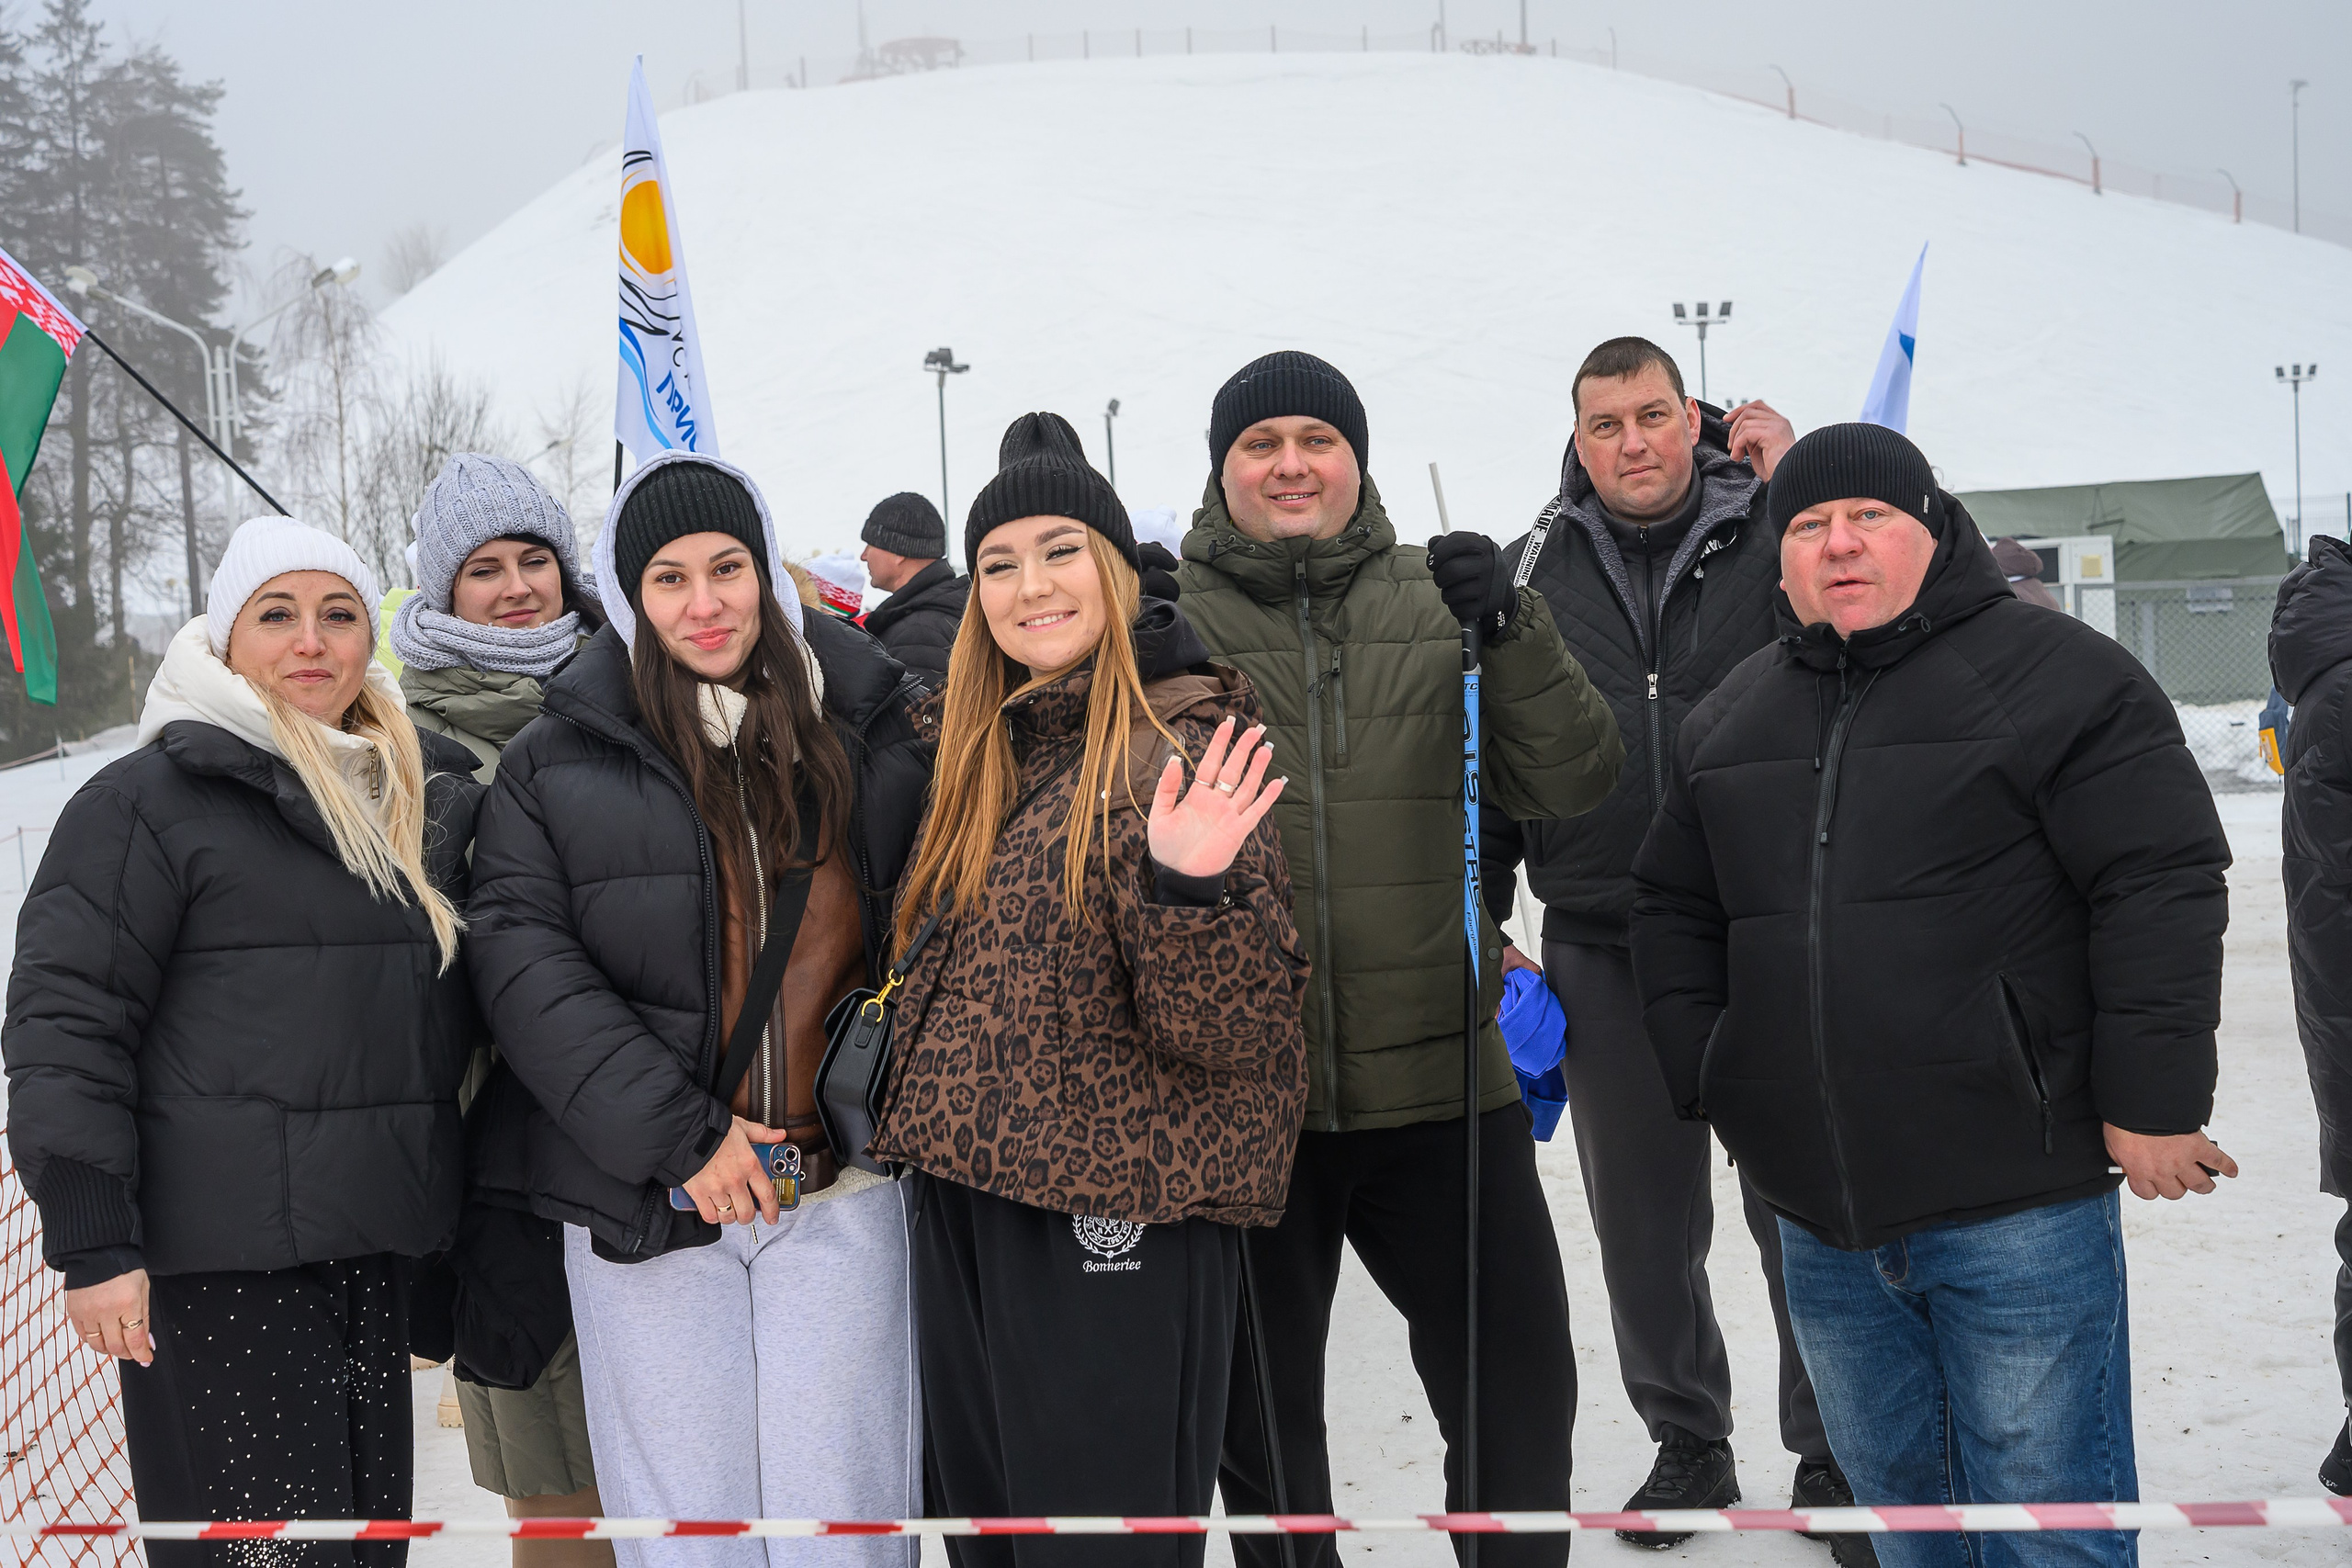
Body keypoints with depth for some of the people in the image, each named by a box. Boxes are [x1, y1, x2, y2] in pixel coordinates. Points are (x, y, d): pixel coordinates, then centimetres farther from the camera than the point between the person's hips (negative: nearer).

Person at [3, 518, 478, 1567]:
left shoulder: (428, 800, 15)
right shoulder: (147, 800, -5)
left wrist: (451, 1210, 20)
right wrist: (92, 1244, -13)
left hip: (374, 1246, 6)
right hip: (215, 1258, -6)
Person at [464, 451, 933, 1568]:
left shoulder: (876, 726, 6)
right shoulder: (558, 759, 1)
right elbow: (522, 959, -6)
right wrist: (677, 1134, -14)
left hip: (842, 1185, 1)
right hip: (647, 1200, -1)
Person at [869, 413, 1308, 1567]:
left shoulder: (1185, 748, -10)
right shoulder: (982, 752, 11)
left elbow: (1229, 1031, -17)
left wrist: (1191, 886, -32)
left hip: (1117, 1226, -7)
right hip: (965, 1211, 7)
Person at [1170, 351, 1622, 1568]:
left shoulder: (1437, 603, 5)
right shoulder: (1165, 618, 0)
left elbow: (1570, 784, -2)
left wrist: (1509, 630, -16)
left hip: (1438, 1080, 1)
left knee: (1521, 1395, 8)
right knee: (1260, 1421, 15)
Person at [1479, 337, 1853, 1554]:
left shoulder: (1775, 539, 1)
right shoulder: (1534, 574, 7)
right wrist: (1479, 921, 8)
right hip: (1602, 953, 2)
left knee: (1802, 1215, 4)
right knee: (1645, 1226, 12)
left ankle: (1833, 1458, 21)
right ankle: (1687, 1443, 30)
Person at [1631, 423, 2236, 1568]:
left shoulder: (2060, 676, -5)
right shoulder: (1728, 719, 14)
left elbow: (2163, 887, -10)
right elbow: (1672, 906, 20)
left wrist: (2150, 1102, -13)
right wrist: (1706, 1077, 8)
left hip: (2017, 1206, -6)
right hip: (1819, 1216, 6)